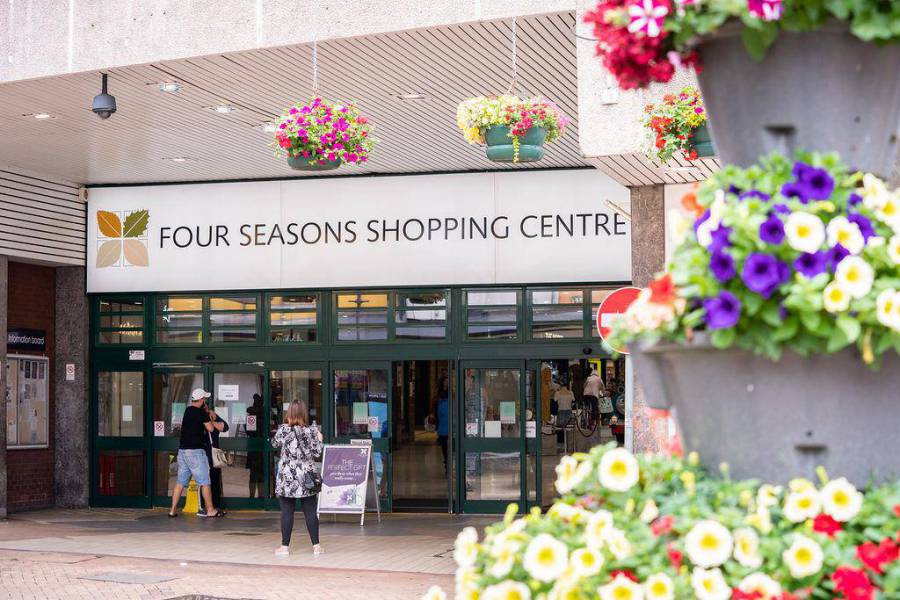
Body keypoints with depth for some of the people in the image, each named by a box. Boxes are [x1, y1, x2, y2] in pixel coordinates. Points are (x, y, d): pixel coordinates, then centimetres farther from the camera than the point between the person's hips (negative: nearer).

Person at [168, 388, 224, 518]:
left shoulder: (188, 411, 12)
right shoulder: (201, 413, -11)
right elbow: (210, 428, -3)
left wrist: (209, 415, 22)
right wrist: (211, 419, 13)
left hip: (182, 450, 7)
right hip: (195, 451, -7)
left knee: (180, 481, 9)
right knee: (204, 482, 1)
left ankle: (173, 510, 7)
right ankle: (211, 510, 7)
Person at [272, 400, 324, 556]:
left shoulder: (283, 429, -7)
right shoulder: (311, 431, -2)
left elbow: (275, 444, 9)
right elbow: (317, 452, 1)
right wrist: (319, 439, 16)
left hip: (287, 478, -1)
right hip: (307, 478, 2)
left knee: (287, 512, 3)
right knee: (310, 512, 7)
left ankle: (285, 546, 5)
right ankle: (316, 545, 9)